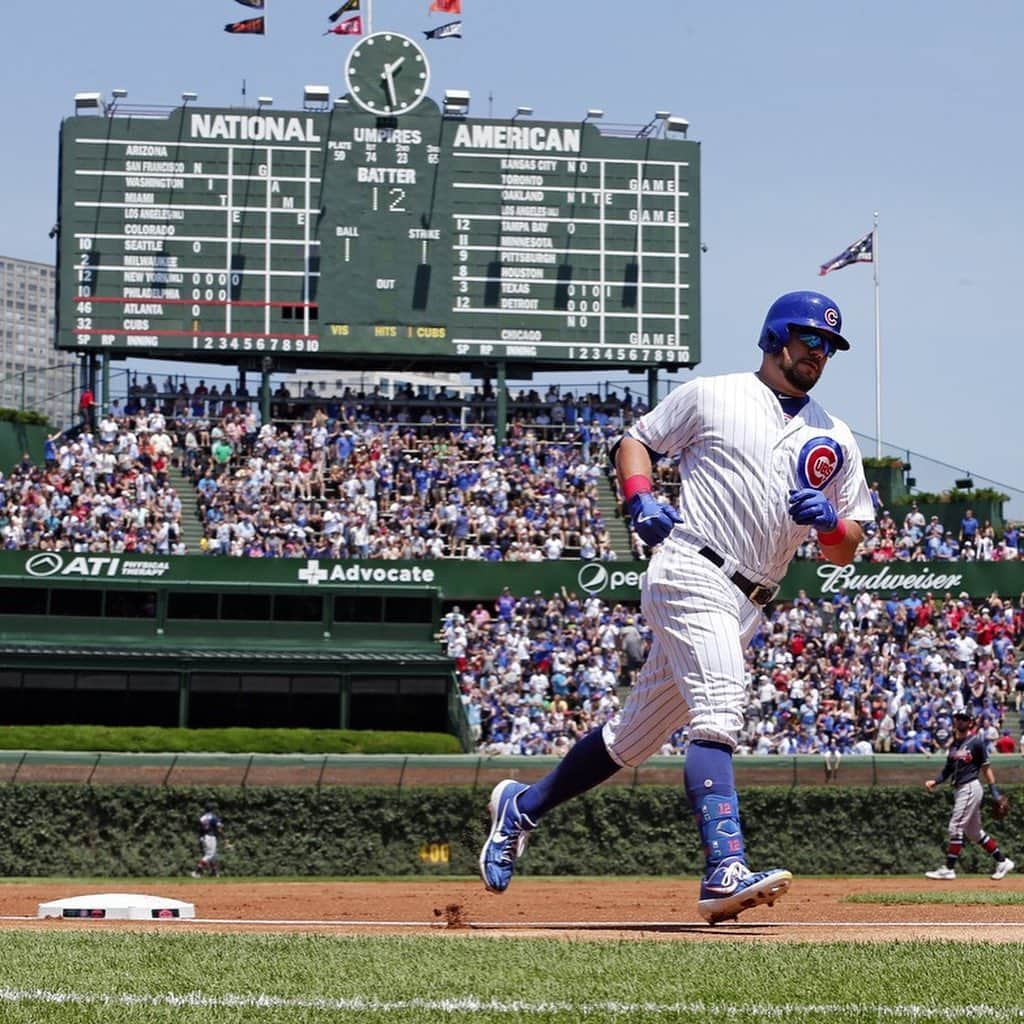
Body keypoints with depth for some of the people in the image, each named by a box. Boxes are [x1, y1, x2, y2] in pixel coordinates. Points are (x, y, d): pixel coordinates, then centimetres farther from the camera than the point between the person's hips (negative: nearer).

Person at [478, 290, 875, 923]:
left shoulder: (835, 440, 17)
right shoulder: (712, 396, 5)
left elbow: (847, 550, 15)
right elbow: (634, 442, 13)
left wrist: (829, 521, -7)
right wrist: (641, 500, -7)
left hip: (745, 608, 7)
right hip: (692, 575, -7)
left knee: (636, 737, 13)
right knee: (720, 716, -25)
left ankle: (523, 806, 30)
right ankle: (726, 870, -36)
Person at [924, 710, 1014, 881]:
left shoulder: (976, 742, -7)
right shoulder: (954, 744, 15)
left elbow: (986, 767, -6)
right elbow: (948, 769, 16)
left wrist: (994, 790, -9)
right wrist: (935, 781, 0)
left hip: (970, 788, -9)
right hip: (961, 789, 9)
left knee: (956, 827, -11)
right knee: (973, 831, 13)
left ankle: (949, 869, -8)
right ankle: (1002, 861, 20)